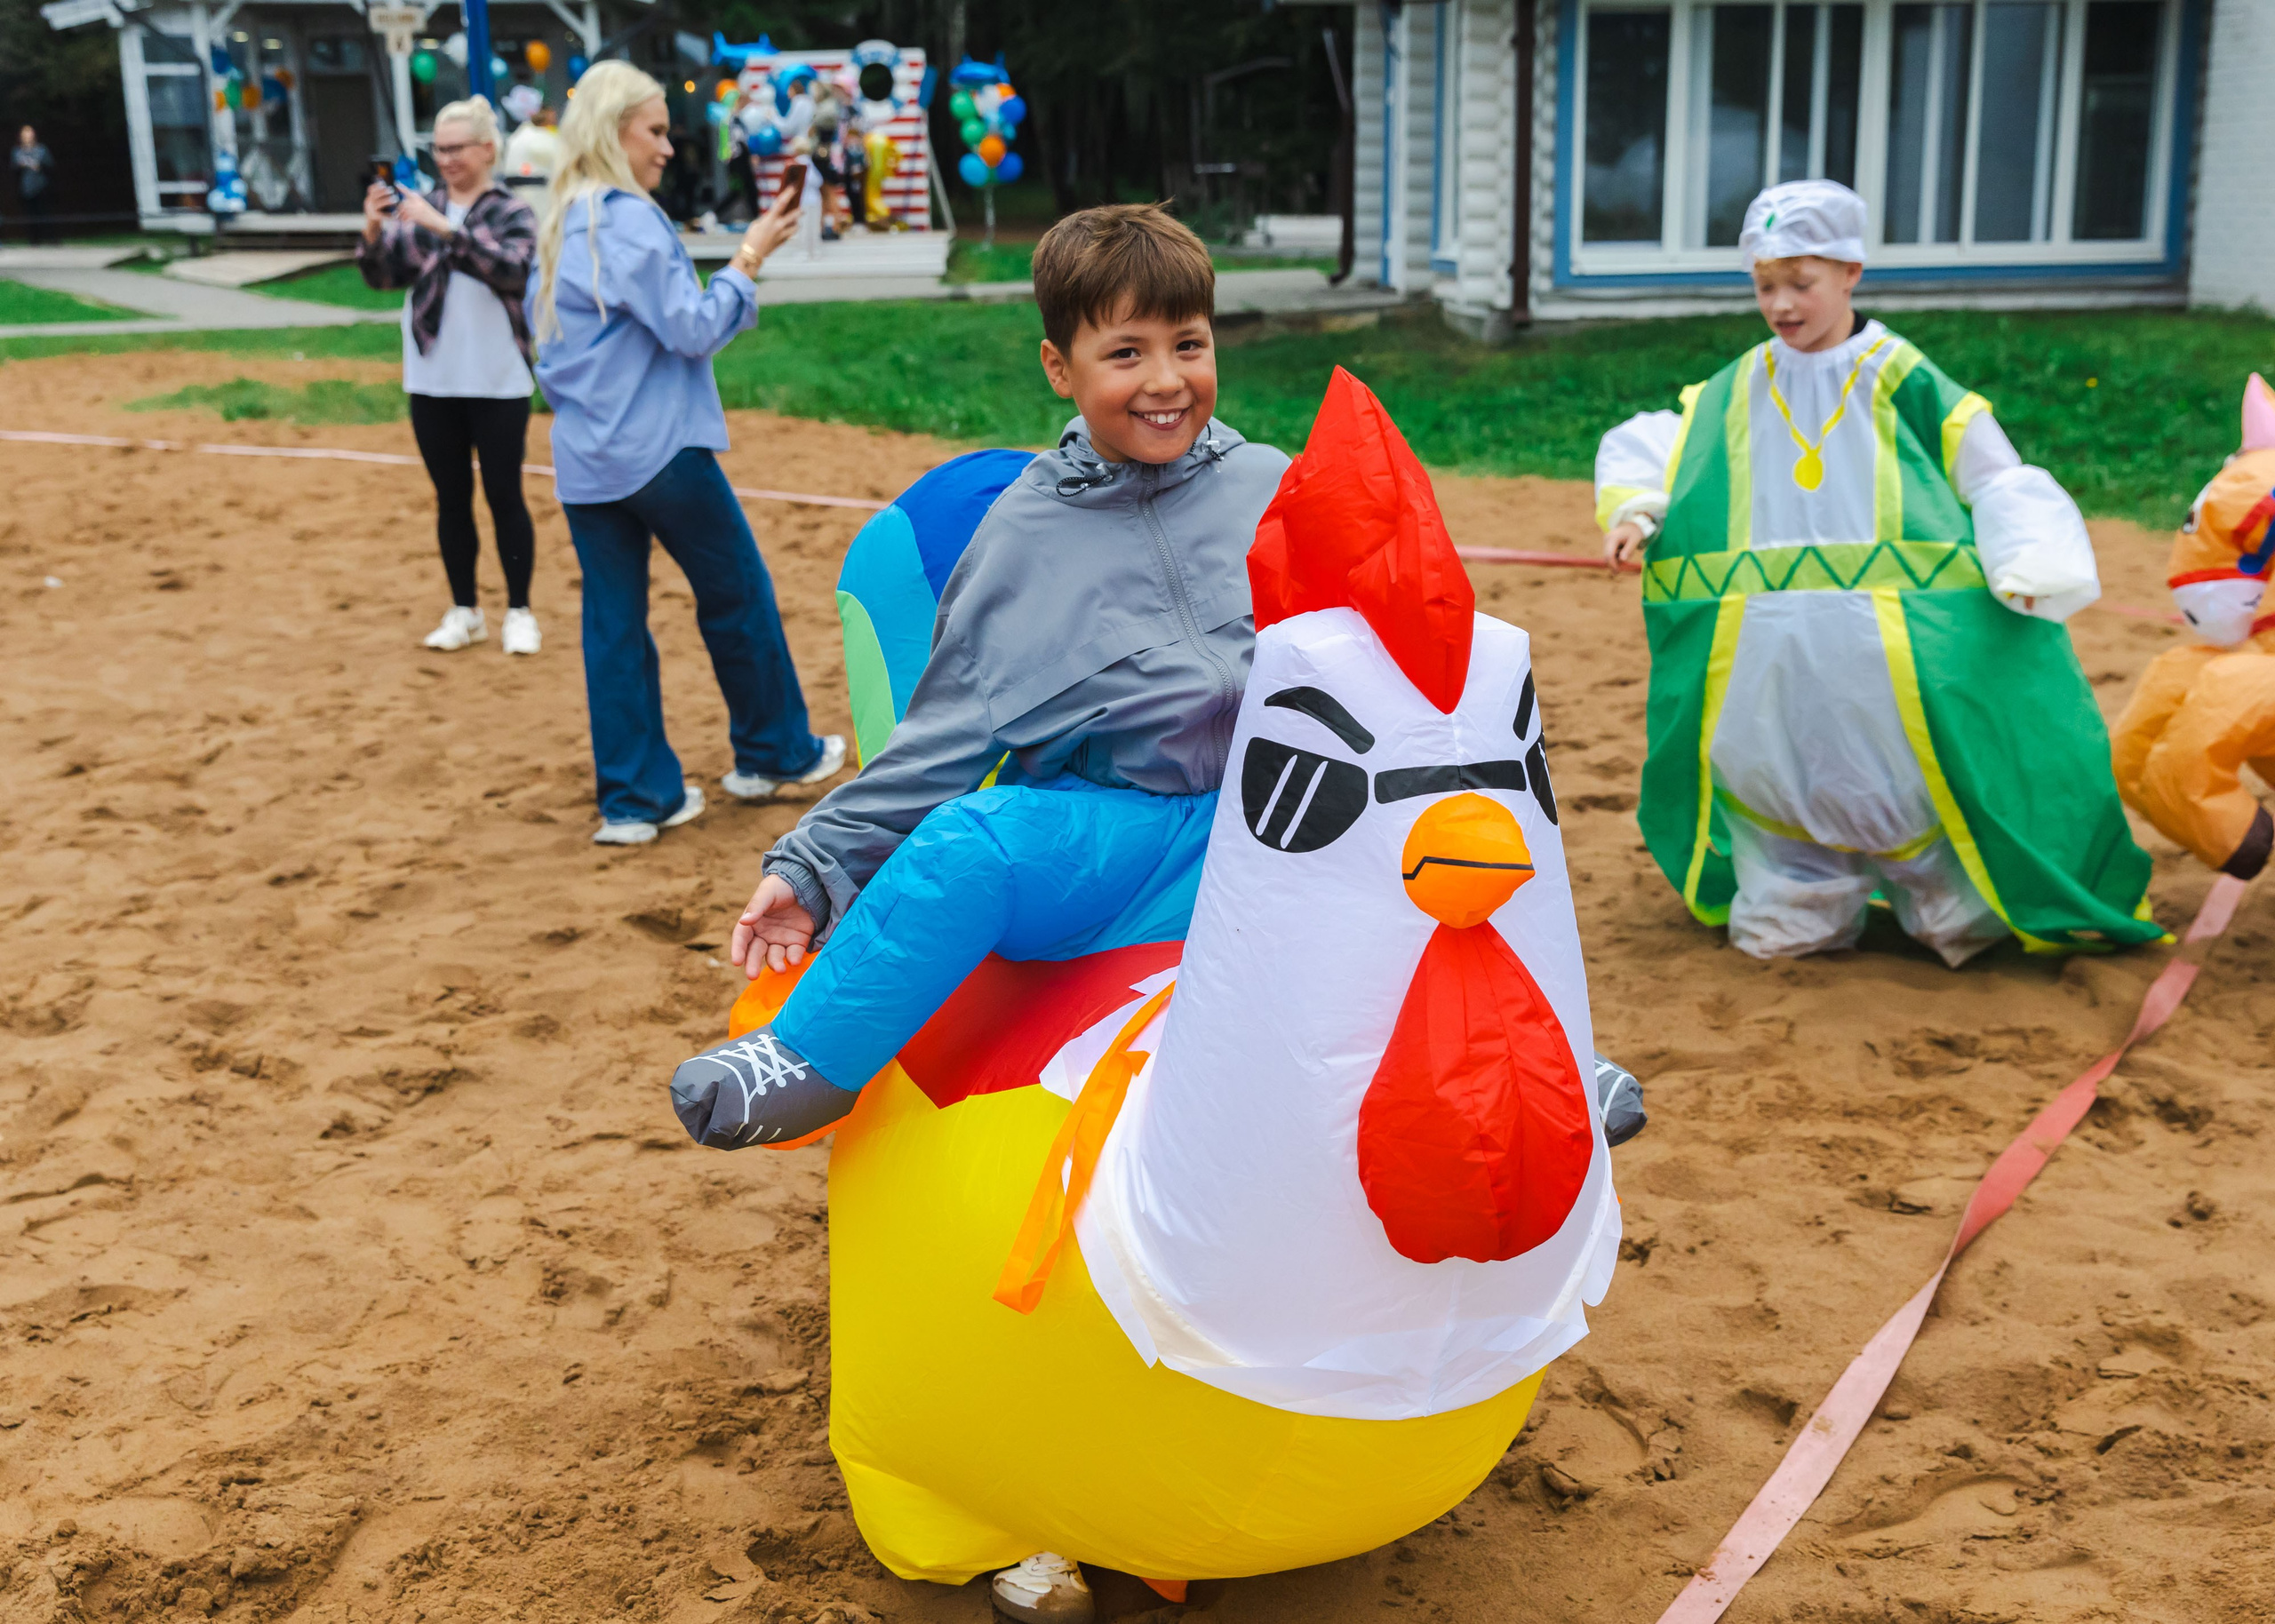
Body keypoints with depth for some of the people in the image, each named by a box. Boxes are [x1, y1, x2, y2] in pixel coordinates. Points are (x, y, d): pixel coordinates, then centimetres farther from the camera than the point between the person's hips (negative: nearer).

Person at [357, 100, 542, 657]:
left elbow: (512, 269, -22)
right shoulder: (420, 209, 7)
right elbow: (383, 276, 1)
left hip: (498, 384, -3)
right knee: (451, 498, 10)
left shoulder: (512, 213, -3)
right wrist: (373, 230, -18)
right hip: (432, 383, 4)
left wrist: (444, 227, -29)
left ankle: (519, 612, 13)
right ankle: (464, 611, 20)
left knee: (504, 496, 3)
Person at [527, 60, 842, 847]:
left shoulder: (560, 225, 13)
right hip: (659, 449, -8)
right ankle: (773, 753, 22)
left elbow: (547, 337, 19)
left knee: (613, 620, 6)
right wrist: (748, 260, -8)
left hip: (582, 457, 8)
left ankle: (636, 797, 9)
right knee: (738, 595, 9)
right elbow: (692, 328, -16)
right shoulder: (627, 218, -13)